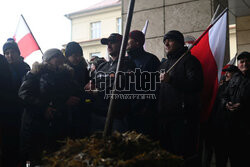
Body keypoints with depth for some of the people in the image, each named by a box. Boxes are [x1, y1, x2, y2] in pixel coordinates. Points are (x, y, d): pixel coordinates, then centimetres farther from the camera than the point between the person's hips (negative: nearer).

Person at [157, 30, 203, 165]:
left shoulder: (189, 60, -1)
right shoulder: (164, 64, 24)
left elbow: (196, 84, -16)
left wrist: (171, 79, -23)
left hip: (183, 116, -7)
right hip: (164, 115, 8)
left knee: (185, 154, -5)